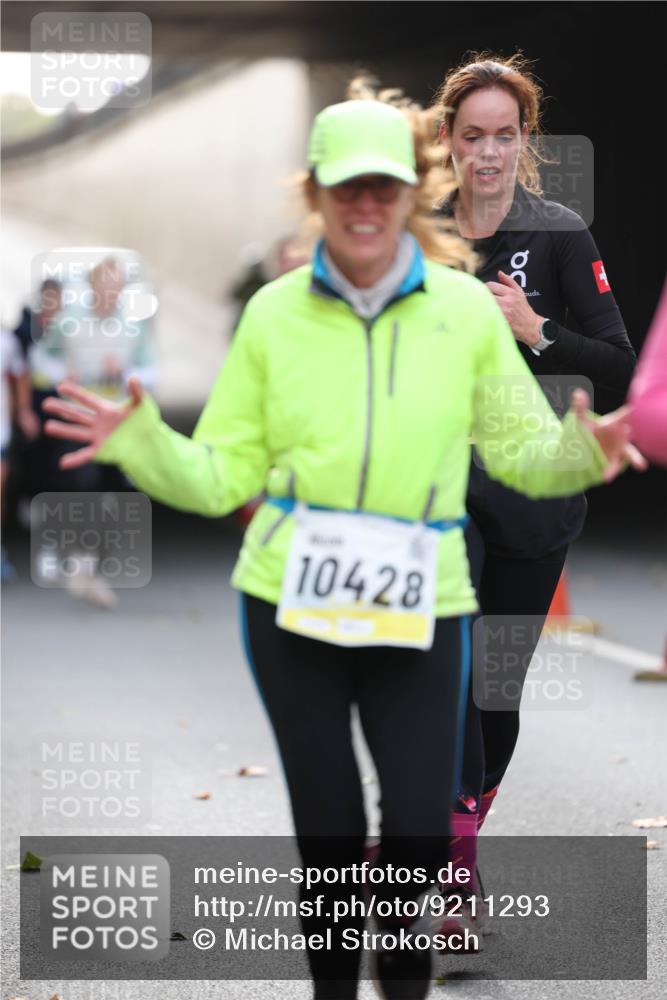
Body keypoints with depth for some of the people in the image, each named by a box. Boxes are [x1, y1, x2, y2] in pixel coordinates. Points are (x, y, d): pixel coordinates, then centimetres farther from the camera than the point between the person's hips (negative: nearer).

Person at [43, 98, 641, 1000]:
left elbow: (519, 449, 5)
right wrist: (139, 442, -15)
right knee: (327, 825, 8)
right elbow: (221, 475, 2)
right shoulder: (272, 313, 0)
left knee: (422, 830, -1)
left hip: (421, 605, 0)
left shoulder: (466, 308, -1)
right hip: (289, 604, 0)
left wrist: (579, 450, -16)